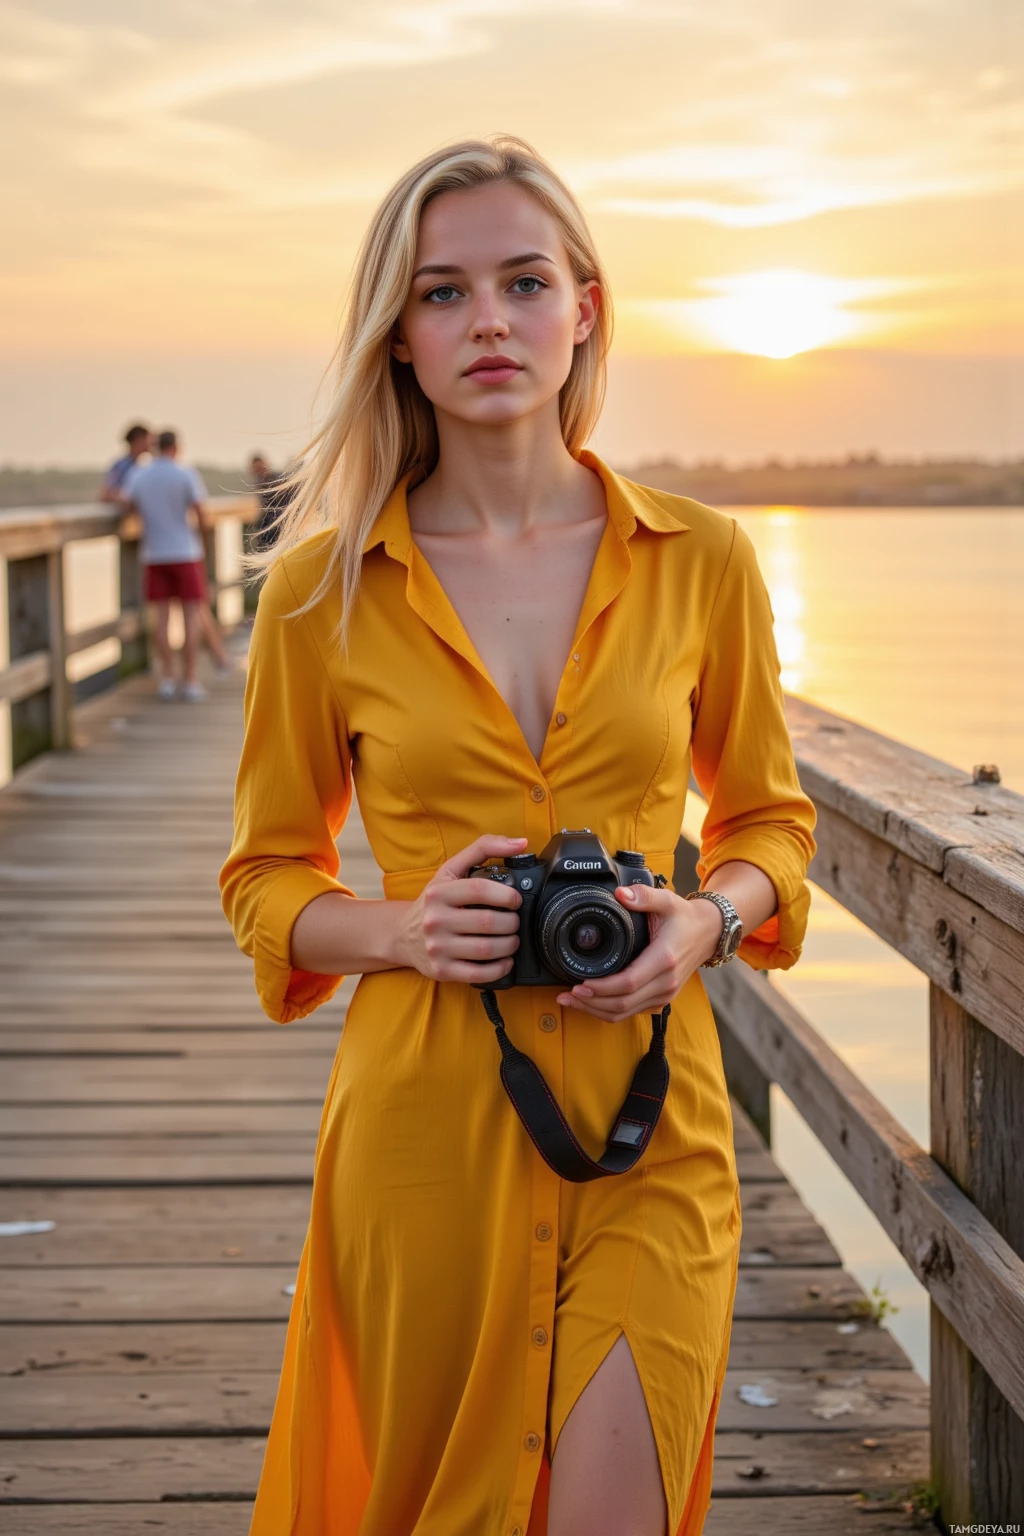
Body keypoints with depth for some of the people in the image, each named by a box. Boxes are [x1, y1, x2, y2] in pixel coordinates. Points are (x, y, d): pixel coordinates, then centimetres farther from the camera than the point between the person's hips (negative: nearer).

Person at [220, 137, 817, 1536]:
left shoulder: (700, 559, -1)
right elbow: (266, 877, 6)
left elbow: (768, 814, 13)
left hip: (648, 1119, 0)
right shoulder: (321, 588, -3)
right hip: (425, 1121, 0)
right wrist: (400, 927, -13)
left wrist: (710, 919, -8)